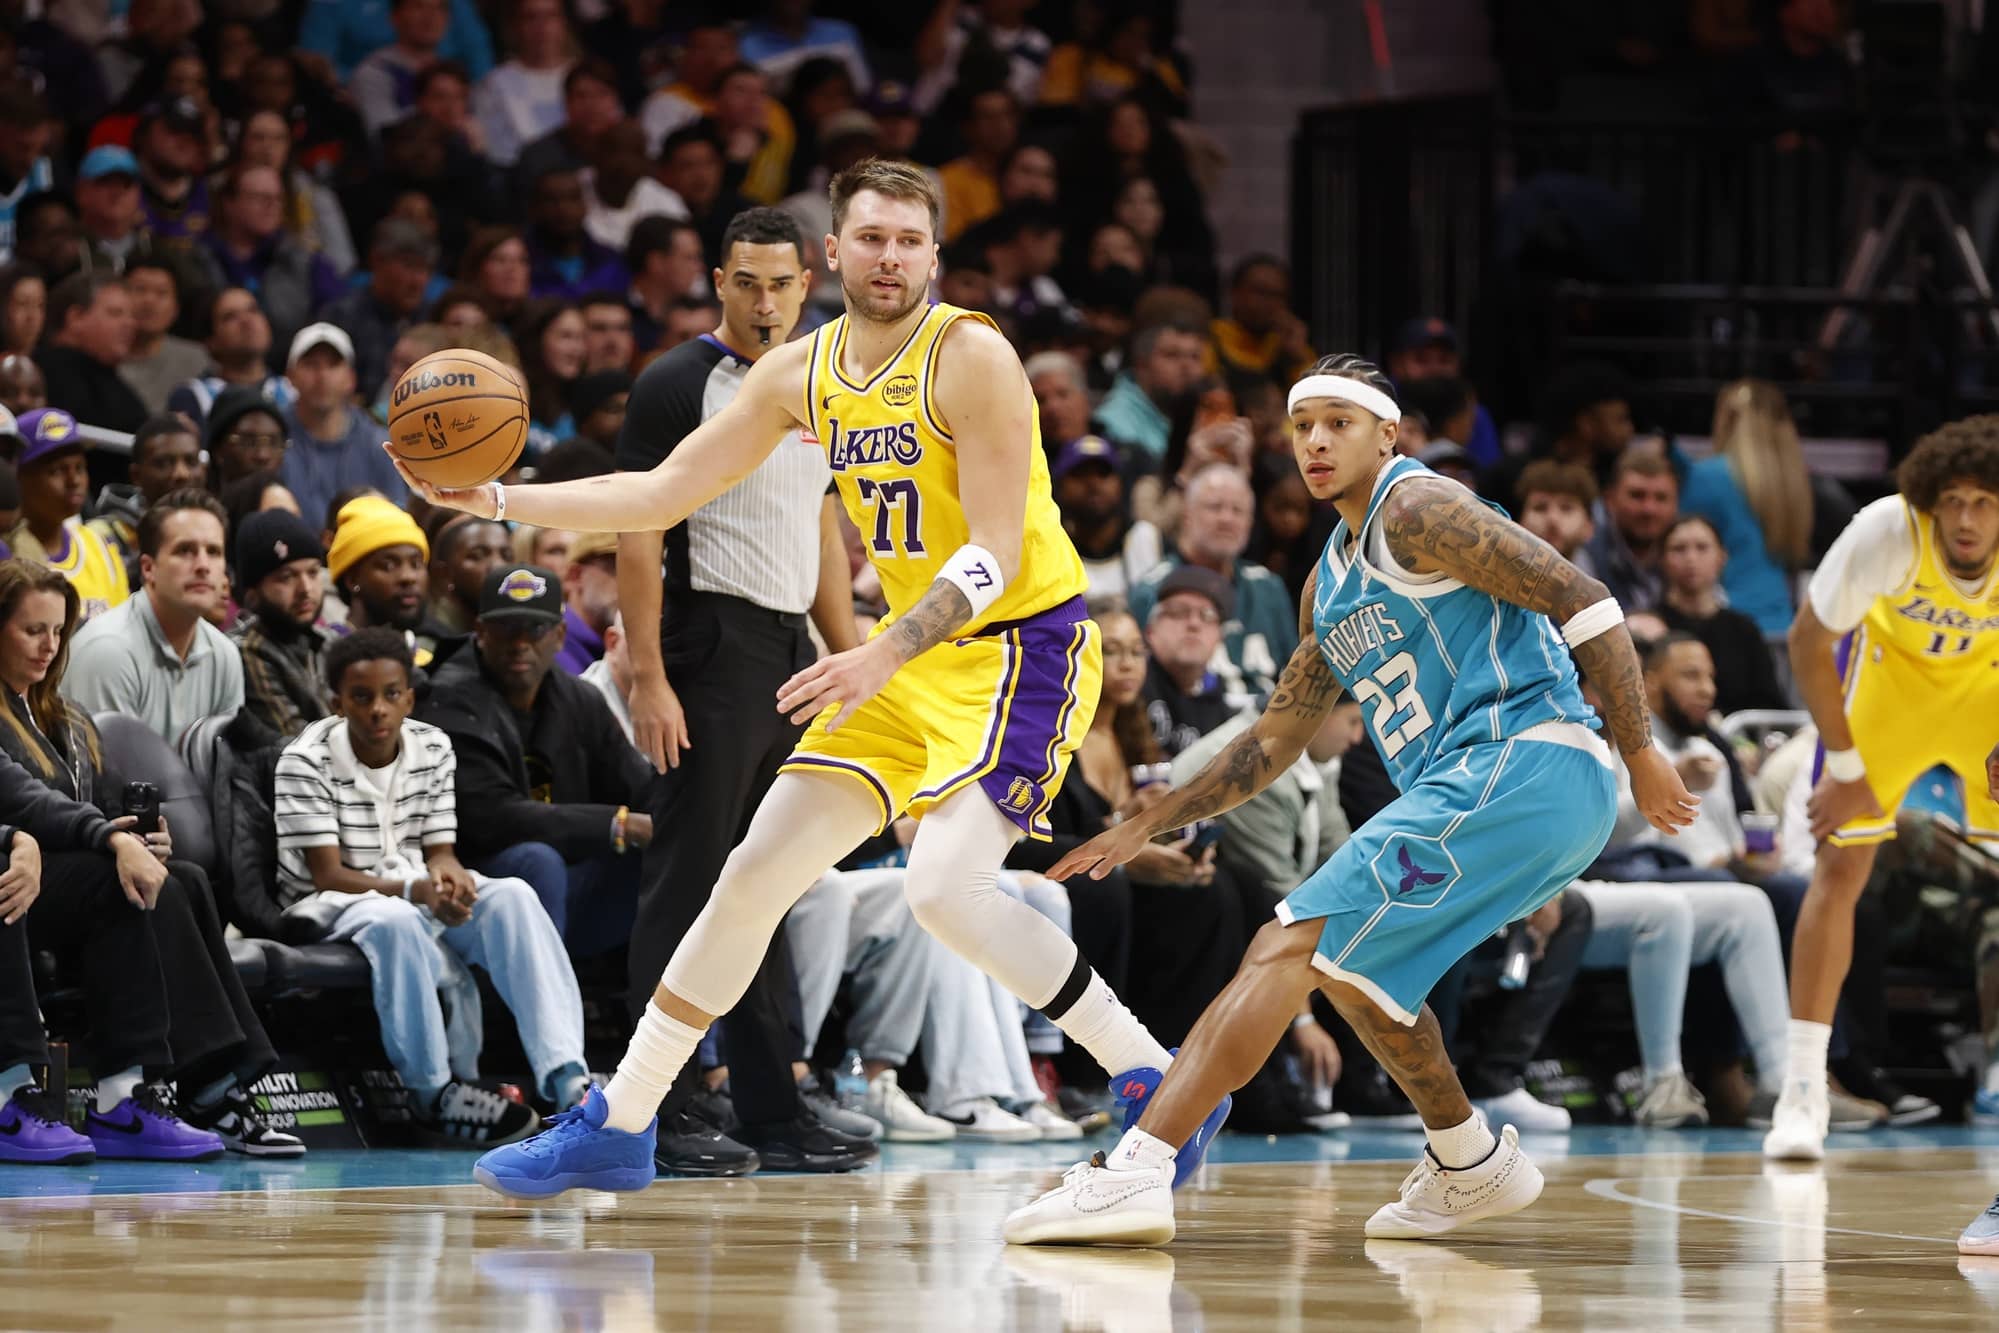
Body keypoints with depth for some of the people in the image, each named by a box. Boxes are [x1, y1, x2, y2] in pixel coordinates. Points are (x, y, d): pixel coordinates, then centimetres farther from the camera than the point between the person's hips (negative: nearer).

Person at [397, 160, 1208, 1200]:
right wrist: (498, 500, -1)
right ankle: (618, 1126, 17)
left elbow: (995, 553, -22)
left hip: (1027, 643, -8)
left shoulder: (970, 357, -17)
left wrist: (880, 658, -33)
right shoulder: (800, 374, 4)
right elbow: (661, 495, 9)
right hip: (909, 657, 8)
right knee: (756, 873, 7)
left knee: (945, 886, -27)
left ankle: (1158, 1084, -16)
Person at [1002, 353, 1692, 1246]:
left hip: (1522, 762, -10)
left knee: (1292, 945, -15)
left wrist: (1641, 755, -13)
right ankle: (1472, 1167, 33)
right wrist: (1145, 828, 28)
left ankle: (1135, 1172, -24)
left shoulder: (1417, 510, -4)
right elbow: (1272, 745, 32)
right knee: (1352, 959, 26)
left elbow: (1581, 601, -10)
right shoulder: (1331, 586, 24)